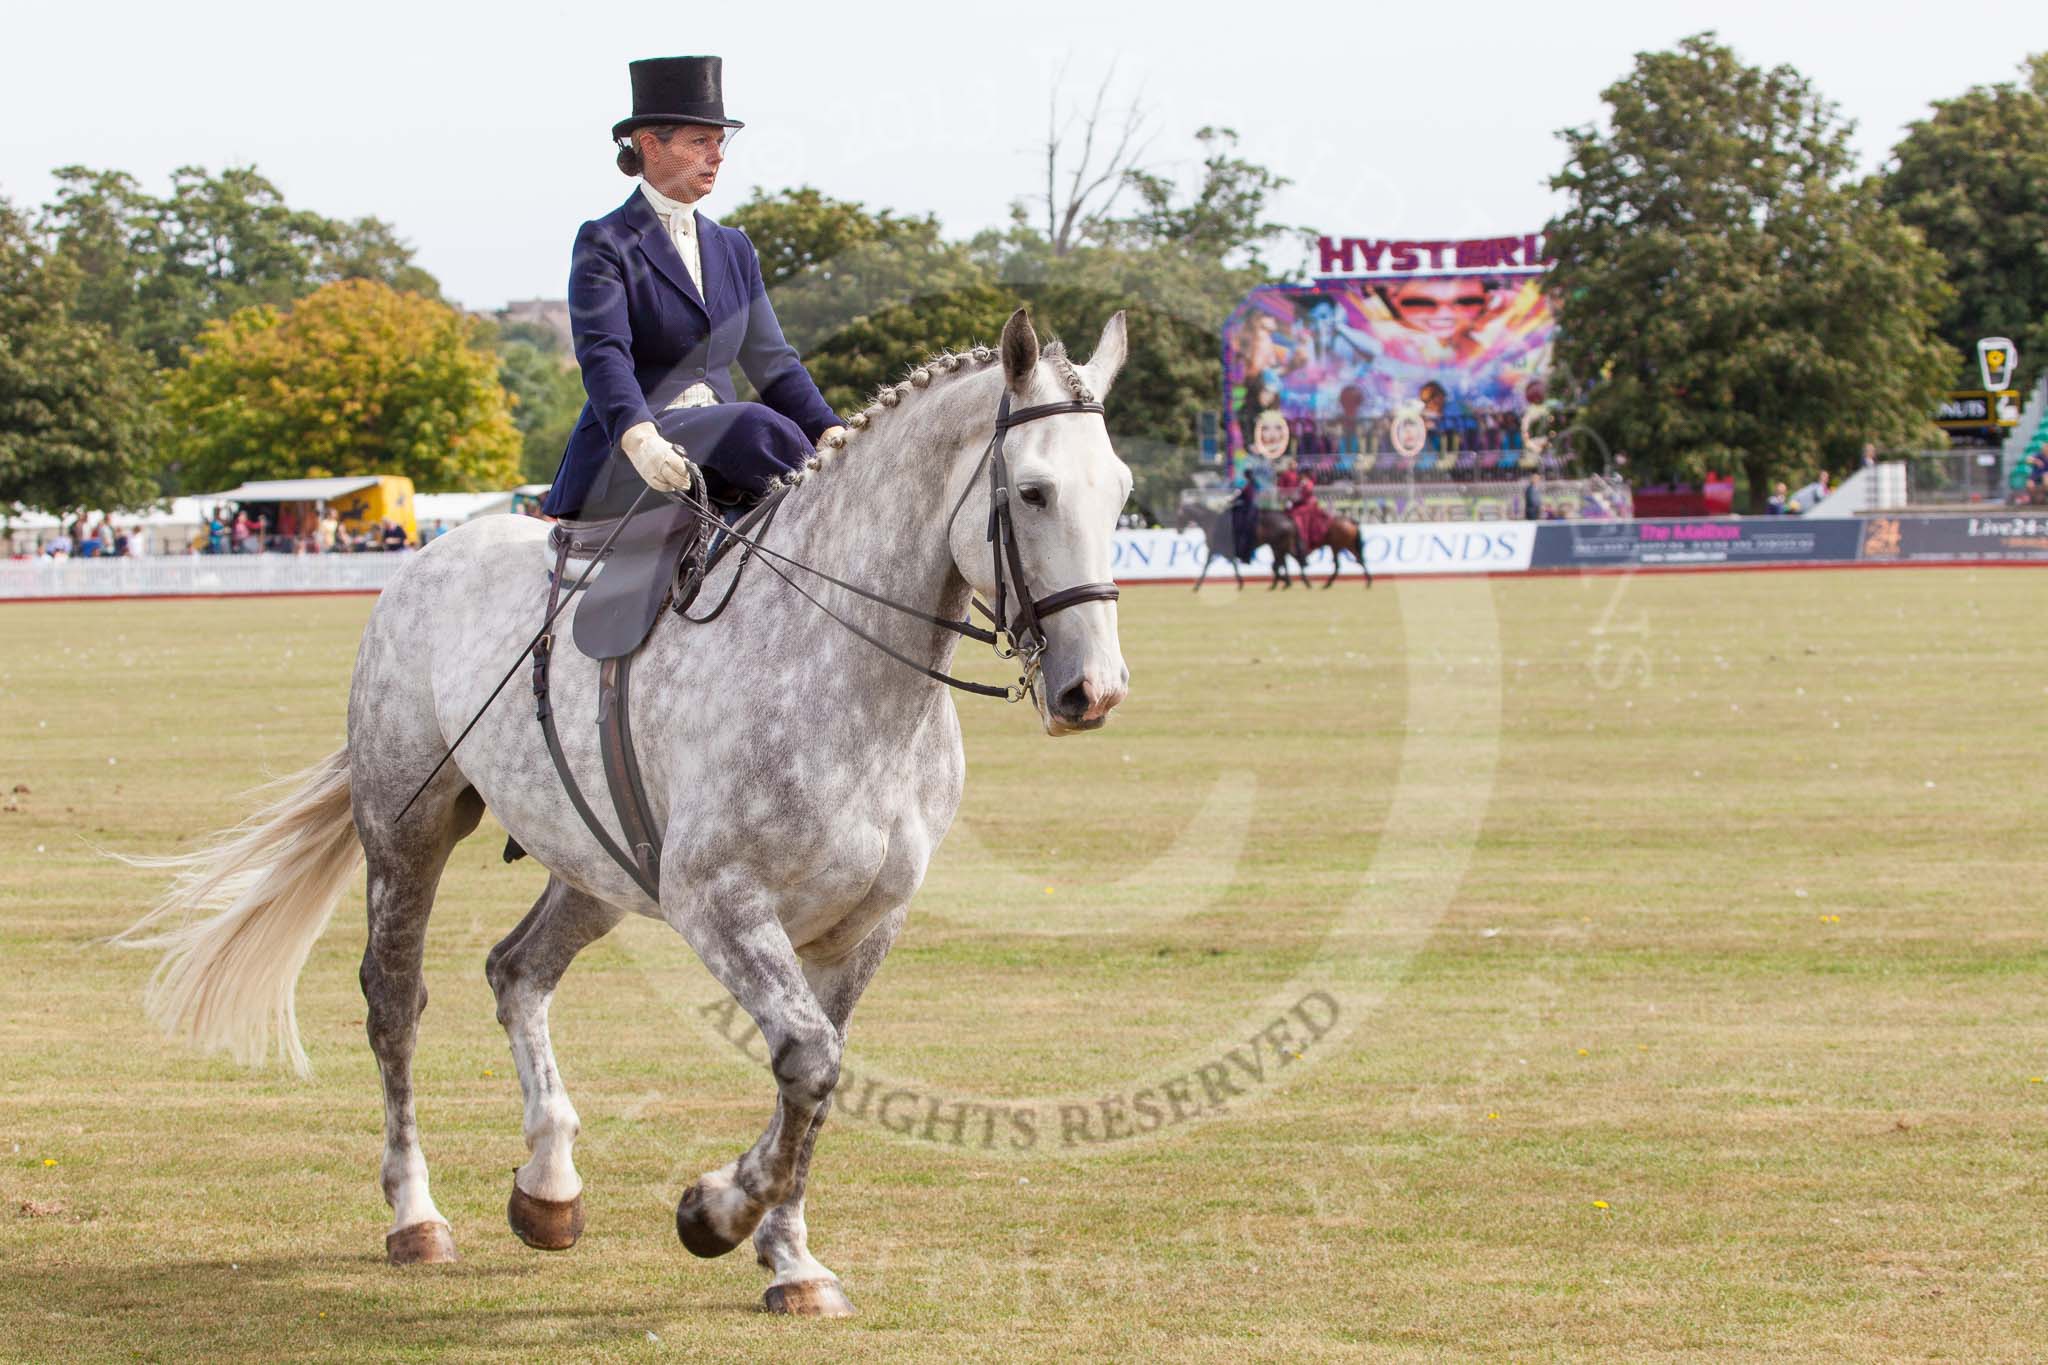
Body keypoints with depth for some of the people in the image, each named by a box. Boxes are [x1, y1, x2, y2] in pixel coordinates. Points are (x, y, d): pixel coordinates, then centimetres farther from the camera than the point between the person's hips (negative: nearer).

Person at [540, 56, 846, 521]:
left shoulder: (733, 249, 20)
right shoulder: (604, 244, -1)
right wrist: (640, 439, -36)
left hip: (715, 452, 6)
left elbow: (773, 363, 14)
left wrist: (832, 433, -5)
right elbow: (603, 356, -16)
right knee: (756, 427, -32)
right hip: (622, 468, -6)